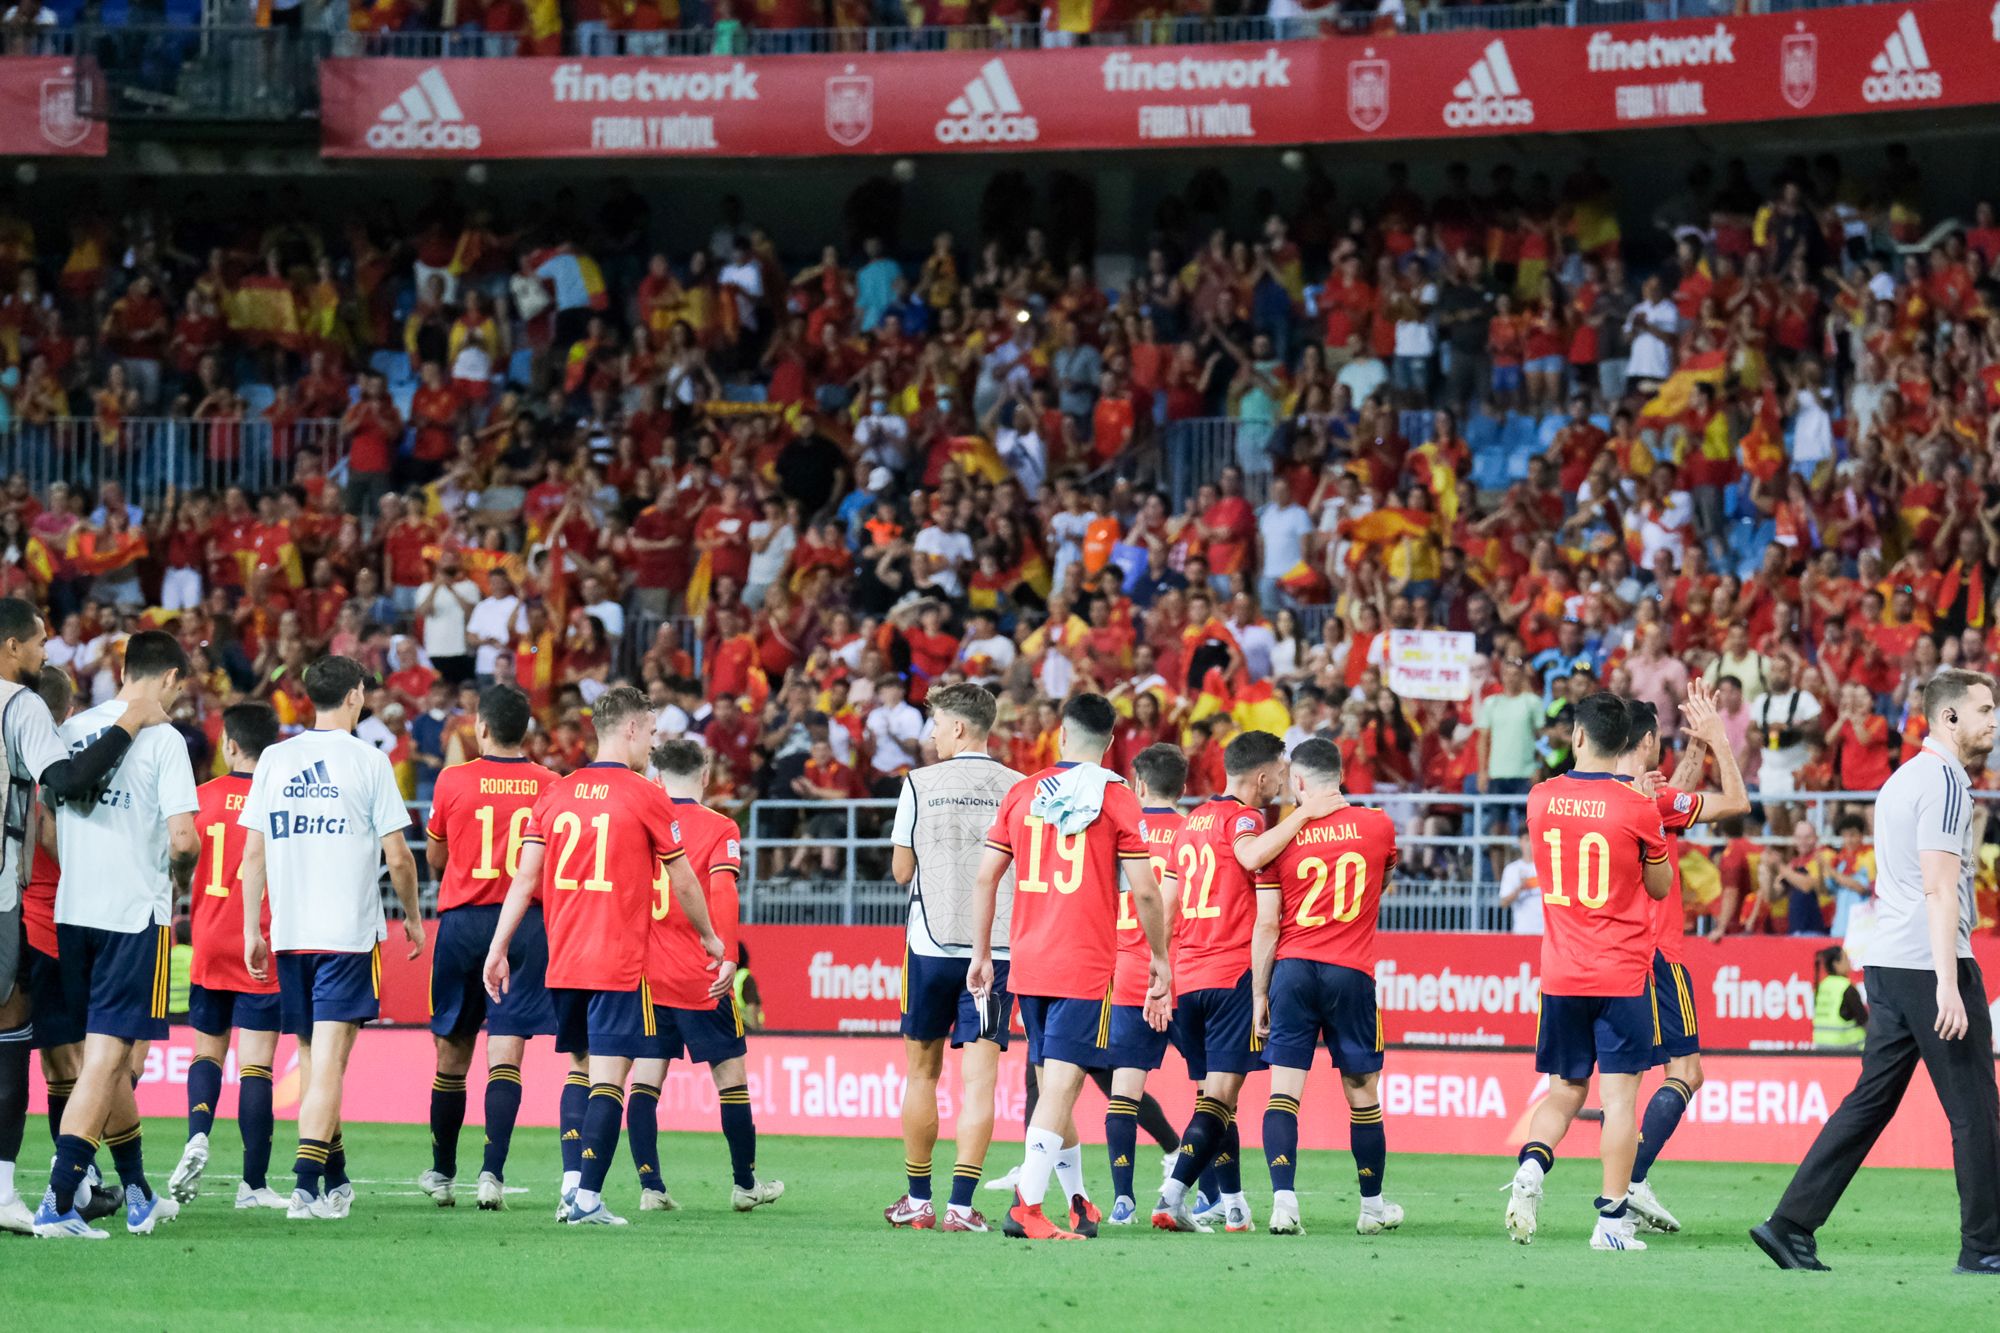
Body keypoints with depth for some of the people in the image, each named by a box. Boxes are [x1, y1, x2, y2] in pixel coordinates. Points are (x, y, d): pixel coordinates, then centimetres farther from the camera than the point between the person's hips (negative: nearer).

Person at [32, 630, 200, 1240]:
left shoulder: (72, 730, 9)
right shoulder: (162, 739, -8)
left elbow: (47, 827, 14)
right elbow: (181, 838, -13)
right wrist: (180, 881, 7)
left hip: (73, 909, 6)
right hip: (136, 910, -6)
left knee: (112, 1053, 17)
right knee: (105, 1058, -6)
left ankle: (138, 1194, 26)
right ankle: (57, 1203, -15)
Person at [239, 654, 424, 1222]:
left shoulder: (274, 760, 6)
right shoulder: (368, 760, -4)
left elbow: (253, 854, 5)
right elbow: (397, 856, -3)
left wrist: (251, 930, 12)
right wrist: (413, 918, 12)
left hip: (289, 934, 4)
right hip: (350, 932, -4)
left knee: (312, 1054, 15)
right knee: (329, 1057, -7)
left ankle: (335, 1179, 24)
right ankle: (306, 1184, -18)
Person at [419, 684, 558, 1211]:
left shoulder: (453, 781, -3)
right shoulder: (550, 786, -1)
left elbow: (434, 859, 9)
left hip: (462, 921, 0)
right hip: (527, 925, 0)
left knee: (453, 1053, 12)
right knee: (506, 1054, -5)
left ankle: (442, 1172, 23)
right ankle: (492, 1171, -18)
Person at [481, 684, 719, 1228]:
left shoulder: (555, 794, 7)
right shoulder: (644, 797, -6)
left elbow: (525, 878, 4)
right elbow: (683, 883, 2)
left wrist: (499, 948, 7)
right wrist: (710, 939, 17)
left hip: (563, 961, 5)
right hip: (620, 963, -5)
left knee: (581, 1069, 18)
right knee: (608, 1078, -5)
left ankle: (572, 1184, 9)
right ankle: (587, 1199, -11)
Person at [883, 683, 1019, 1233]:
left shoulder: (921, 784, -3)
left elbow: (901, 870, 3)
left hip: (932, 943, 0)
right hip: (997, 945, 0)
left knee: (923, 1070, 13)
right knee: (979, 1076, -3)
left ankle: (917, 1199, 18)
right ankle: (961, 1204, -11)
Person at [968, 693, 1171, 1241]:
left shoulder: (1021, 794, 7)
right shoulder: (1117, 800, -4)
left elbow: (985, 878, 7)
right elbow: (1145, 893, -6)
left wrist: (982, 954, 15)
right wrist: (1159, 960, 7)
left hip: (1028, 964, 4)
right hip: (1085, 966, -4)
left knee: (1052, 1084, 15)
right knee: (1062, 1084, -8)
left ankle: (1078, 1203, 24)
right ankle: (1027, 1205, -19)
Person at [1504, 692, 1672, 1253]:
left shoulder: (1540, 799, 0)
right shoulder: (1636, 806, -10)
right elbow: (1660, 886, 2)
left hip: (1561, 974, 3)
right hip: (1623, 974, -3)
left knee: (1564, 1091, 14)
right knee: (1619, 1094, 1)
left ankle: (1531, 1166, -13)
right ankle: (1612, 1217, -2)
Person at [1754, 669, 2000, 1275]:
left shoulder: (1902, 778, 20)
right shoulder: (1946, 780, -10)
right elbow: (1940, 888, -18)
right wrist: (1948, 984, -23)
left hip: (1887, 964, 9)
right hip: (1930, 965, -9)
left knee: (1871, 1100, 8)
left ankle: (1791, 1225, 3)